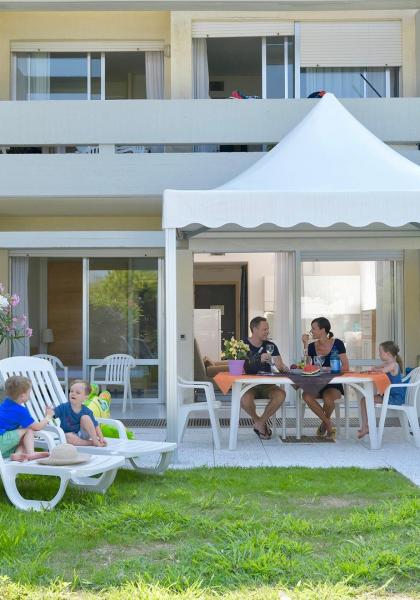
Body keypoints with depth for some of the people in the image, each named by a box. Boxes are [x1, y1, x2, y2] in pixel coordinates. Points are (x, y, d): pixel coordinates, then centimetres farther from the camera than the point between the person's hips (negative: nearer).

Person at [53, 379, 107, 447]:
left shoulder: (87, 411, -8)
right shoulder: (63, 407, -9)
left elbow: (95, 426, -2)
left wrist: (101, 438, -12)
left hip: (83, 435, 1)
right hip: (71, 435, -1)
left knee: (85, 417, -22)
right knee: (68, 436, -36)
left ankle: (95, 440, -19)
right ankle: (92, 443, -24)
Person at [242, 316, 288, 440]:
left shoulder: (270, 346, 9)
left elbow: (280, 366, 1)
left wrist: (284, 368, -24)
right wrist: (259, 359, -25)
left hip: (266, 385, 3)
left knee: (281, 395, -29)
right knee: (245, 398, -36)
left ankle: (260, 423, -7)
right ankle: (257, 421, -3)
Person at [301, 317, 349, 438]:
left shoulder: (337, 344, -2)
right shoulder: (312, 346, 8)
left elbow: (345, 367, -7)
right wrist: (305, 345, -6)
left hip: (333, 385, -3)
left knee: (328, 398, -37)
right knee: (306, 395, -31)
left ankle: (325, 422, 0)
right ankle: (329, 426, -12)